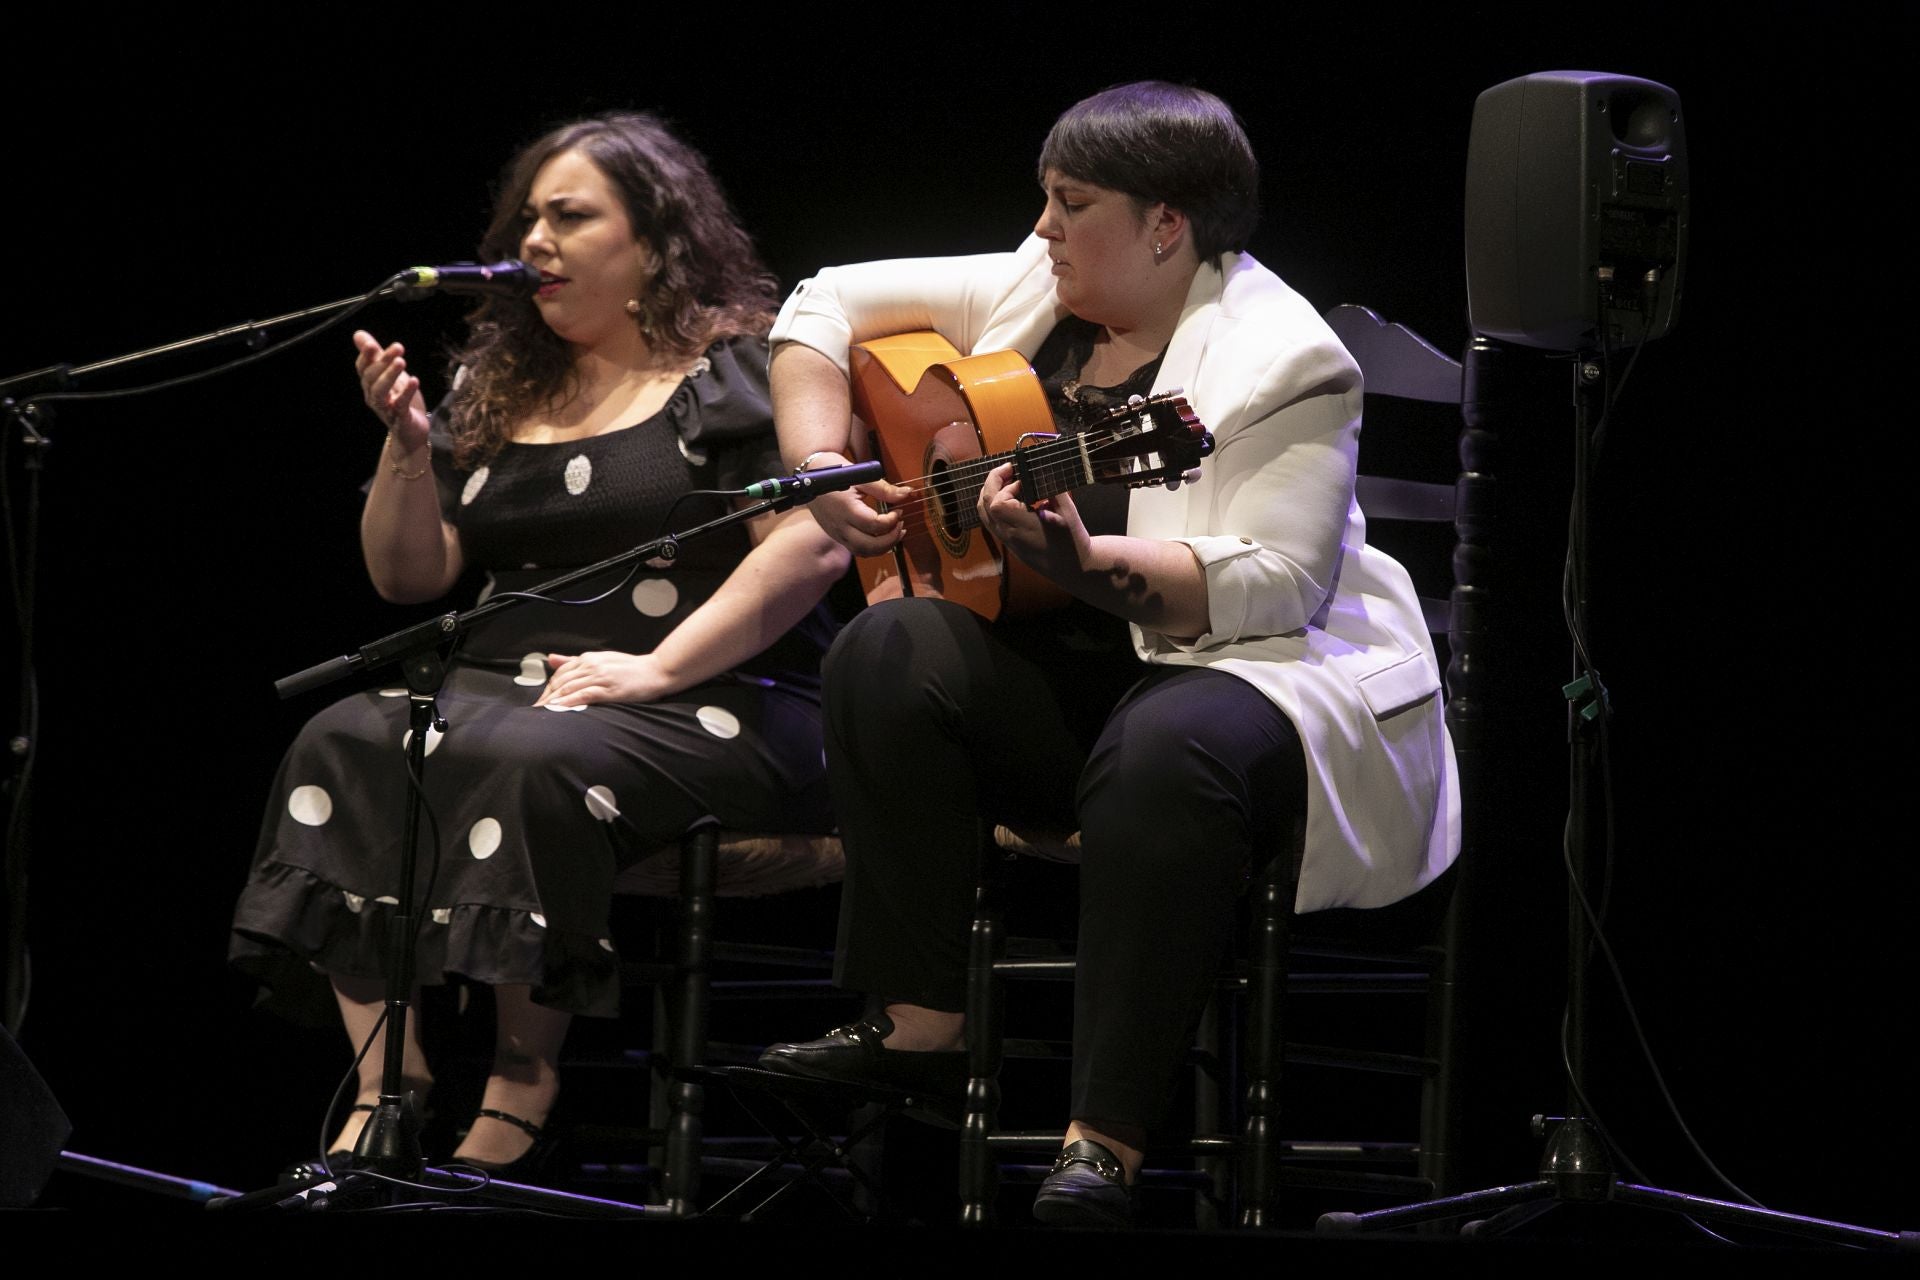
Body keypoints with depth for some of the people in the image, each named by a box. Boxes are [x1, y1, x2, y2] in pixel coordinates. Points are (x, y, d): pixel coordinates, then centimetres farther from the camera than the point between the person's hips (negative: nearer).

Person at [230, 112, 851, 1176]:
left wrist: (658, 666, -19)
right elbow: (409, 577, 19)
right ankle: (382, 1099, -30)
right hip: (506, 679, 6)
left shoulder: (739, 371, 1)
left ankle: (510, 1119, -32)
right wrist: (408, 448, 1)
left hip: (706, 698, -6)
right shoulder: (496, 390, 20)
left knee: (526, 758, -36)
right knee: (348, 744, -23)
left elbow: (814, 543, -13)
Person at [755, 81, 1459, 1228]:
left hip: (1256, 671, -6)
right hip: (1060, 678, 6)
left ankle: (1108, 1142, -40)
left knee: (1166, 754, -40)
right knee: (891, 655, -22)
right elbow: (829, 306, 16)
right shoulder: (1032, 292, 9)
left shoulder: (1281, 363, -12)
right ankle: (919, 1029, -21)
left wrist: (1084, 562, -34)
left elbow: (1271, 584, -23)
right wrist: (822, 473, 0)